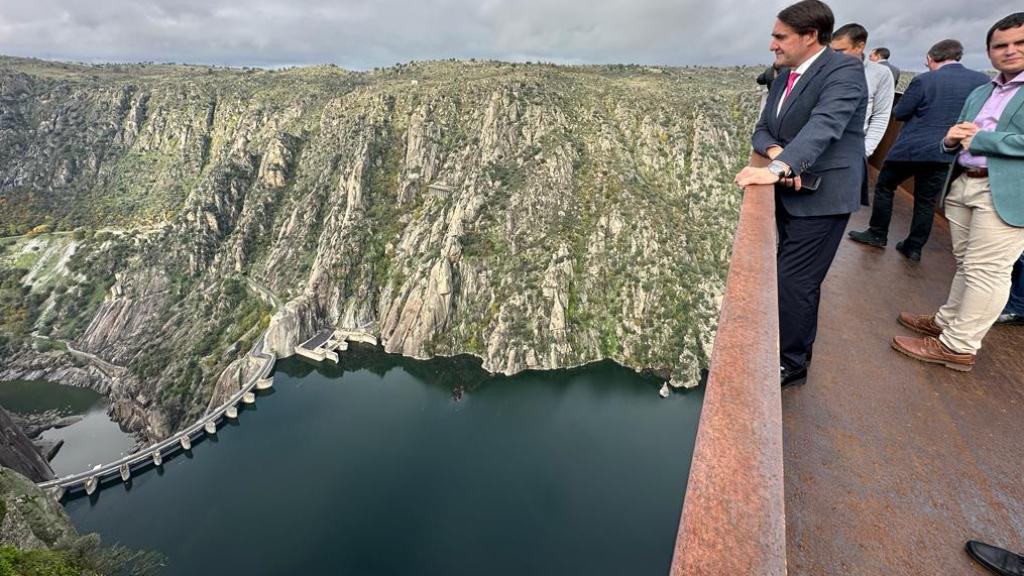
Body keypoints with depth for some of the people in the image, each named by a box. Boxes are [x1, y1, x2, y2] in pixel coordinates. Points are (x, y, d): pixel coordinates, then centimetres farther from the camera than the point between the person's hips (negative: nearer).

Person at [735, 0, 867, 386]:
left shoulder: (844, 70, -13)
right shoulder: (784, 77, 12)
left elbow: (823, 126, -29)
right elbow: (762, 130, 10)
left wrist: (778, 168, -45)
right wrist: (775, 153, -13)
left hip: (821, 195, -8)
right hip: (790, 192, 8)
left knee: (793, 281, -6)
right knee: (799, 278, 16)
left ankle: (790, 361, 10)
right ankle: (800, 344, 32)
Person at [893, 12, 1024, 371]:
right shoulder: (979, 94, 18)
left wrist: (979, 139, -11)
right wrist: (952, 139, -2)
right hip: (962, 185, 7)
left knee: (987, 271, -3)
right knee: (967, 265, 16)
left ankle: (958, 347, 2)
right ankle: (947, 322, 27)